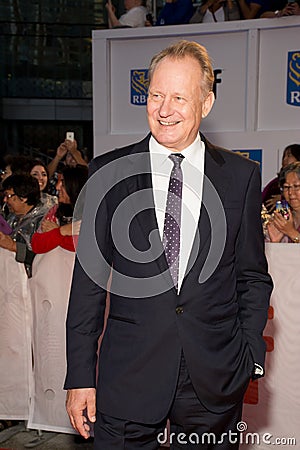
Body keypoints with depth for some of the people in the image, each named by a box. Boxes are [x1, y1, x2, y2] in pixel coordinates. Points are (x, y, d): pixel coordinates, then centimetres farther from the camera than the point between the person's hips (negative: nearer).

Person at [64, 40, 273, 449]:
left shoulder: (241, 176, 2)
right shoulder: (109, 172, 0)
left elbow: (253, 276, 7)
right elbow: (89, 278, 0)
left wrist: (249, 357, -1)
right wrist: (81, 375, -2)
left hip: (215, 380, 1)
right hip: (129, 378, 0)